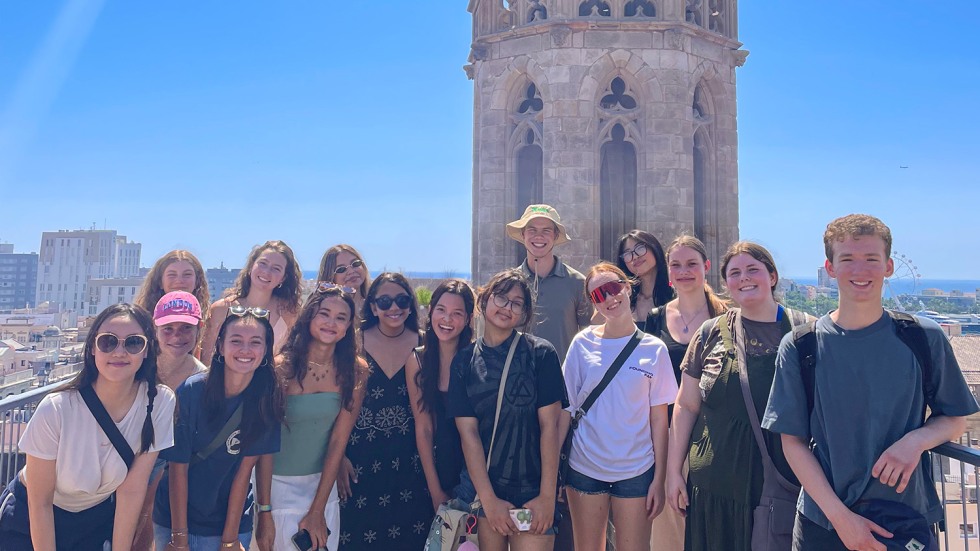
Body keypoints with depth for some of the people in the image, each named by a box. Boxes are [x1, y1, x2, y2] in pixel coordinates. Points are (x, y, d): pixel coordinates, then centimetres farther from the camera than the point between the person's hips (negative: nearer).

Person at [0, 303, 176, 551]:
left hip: (97, 517, 2)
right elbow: (40, 502, -18)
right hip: (30, 522, -2)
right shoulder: (56, 409, -30)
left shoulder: (159, 402, -25)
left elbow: (131, 490, -17)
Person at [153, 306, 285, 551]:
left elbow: (245, 468, -12)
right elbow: (178, 467, -14)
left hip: (232, 523, 1)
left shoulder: (269, 398, -13)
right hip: (174, 519, 0)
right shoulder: (191, 391, -16)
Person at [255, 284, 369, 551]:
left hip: (323, 483, 3)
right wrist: (264, 513, -14)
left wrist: (318, 511, -9)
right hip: (278, 483, -2)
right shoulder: (281, 367, -17)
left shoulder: (356, 371, -10)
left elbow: (338, 440, -9)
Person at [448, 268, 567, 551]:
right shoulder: (464, 360, 0)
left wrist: (547, 496, -10)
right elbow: (468, 432, -3)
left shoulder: (540, 353, -6)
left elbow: (549, 425, -7)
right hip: (483, 487, 2)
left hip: (532, 489, -2)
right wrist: (489, 500, -8)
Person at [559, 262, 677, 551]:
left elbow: (659, 419, -1)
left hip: (636, 470, 0)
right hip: (585, 467, 1)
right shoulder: (583, 343, -3)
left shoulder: (654, 349, -3)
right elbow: (566, 408, -1)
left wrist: (659, 479, -3)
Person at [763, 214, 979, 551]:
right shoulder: (798, 348, -7)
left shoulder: (924, 339, -4)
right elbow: (793, 440, -6)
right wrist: (840, 516, -13)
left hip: (910, 520, 1)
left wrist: (916, 440, -16)